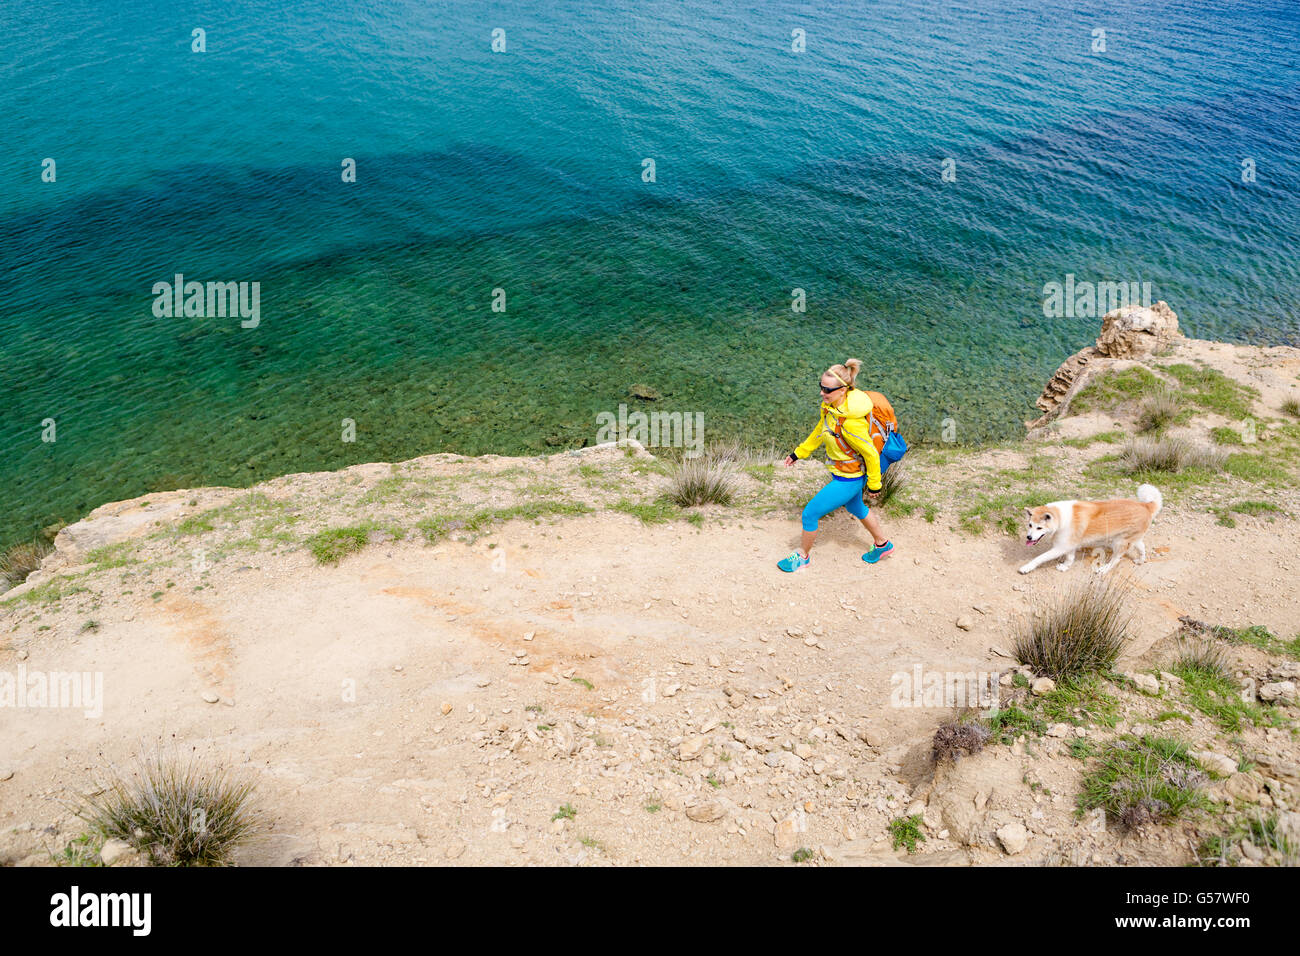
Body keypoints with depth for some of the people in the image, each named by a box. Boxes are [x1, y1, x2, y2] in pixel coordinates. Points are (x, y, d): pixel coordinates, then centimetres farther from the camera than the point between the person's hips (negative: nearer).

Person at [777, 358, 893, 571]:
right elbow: (819, 432, 10)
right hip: (841, 473, 9)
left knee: (810, 514, 2)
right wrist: (798, 453, 17)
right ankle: (883, 545, 53)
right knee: (855, 508, 31)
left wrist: (874, 485, -11)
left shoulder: (851, 422, -35)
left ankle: (802, 556, 28)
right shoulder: (831, 406, -10)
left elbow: (871, 454, -23)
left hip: (848, 480, -9)